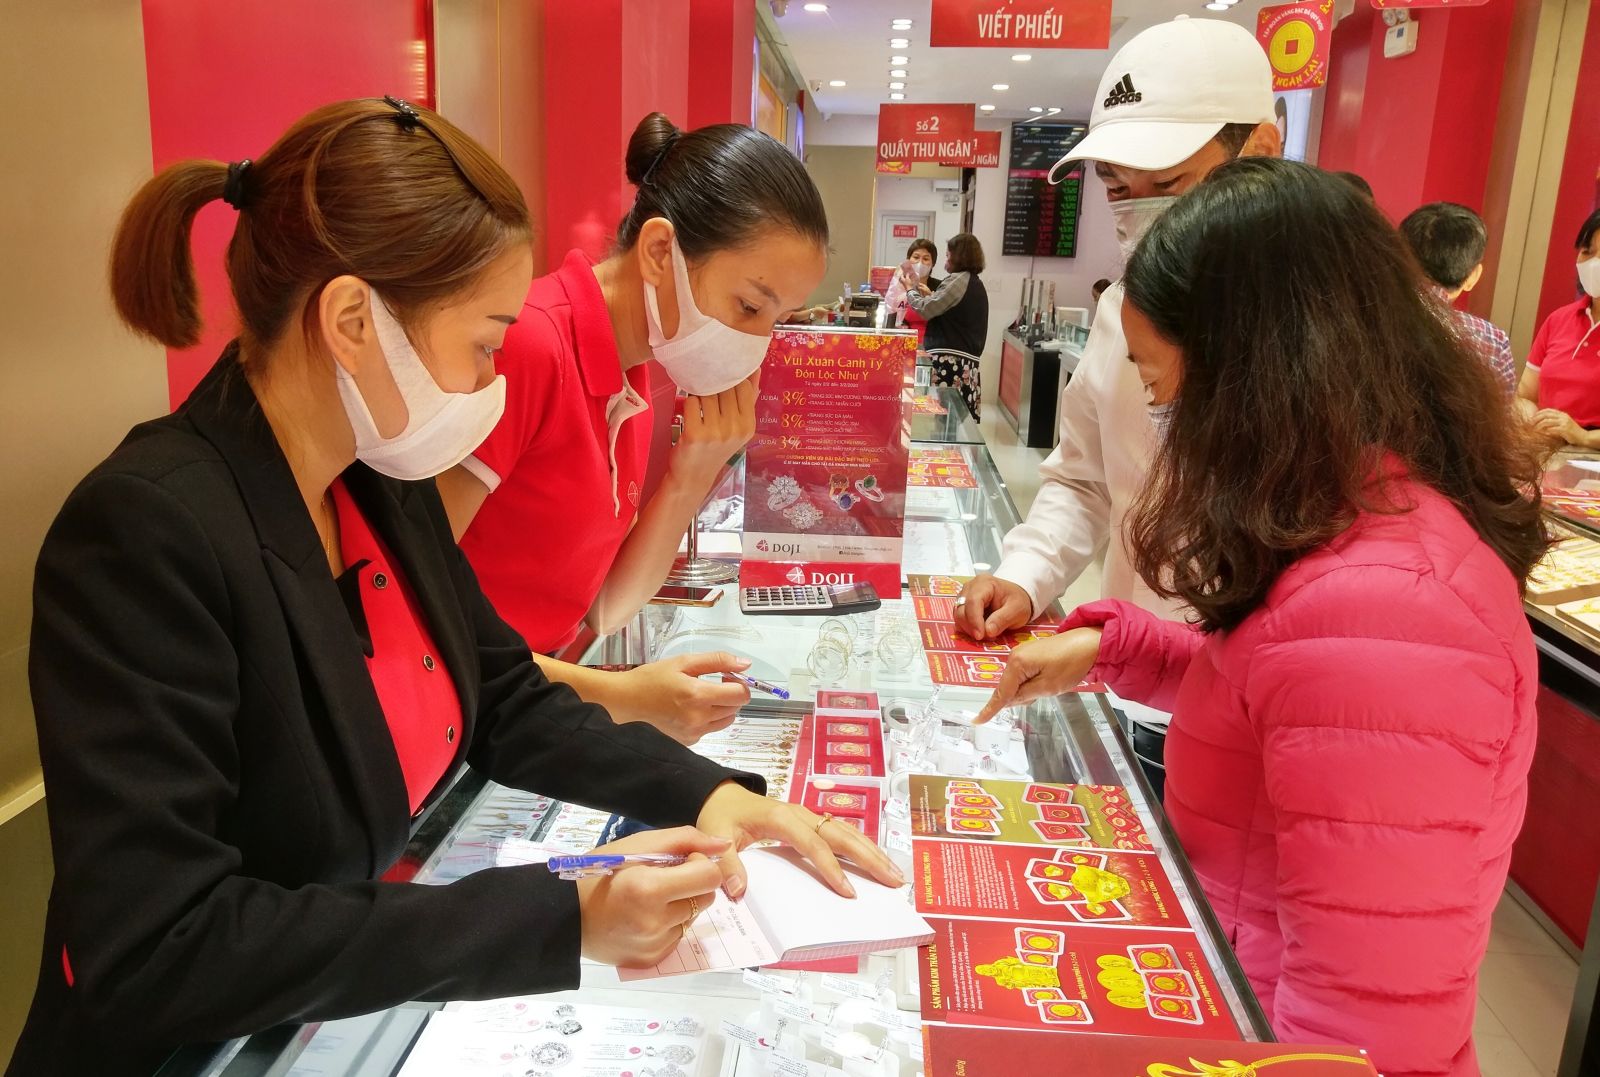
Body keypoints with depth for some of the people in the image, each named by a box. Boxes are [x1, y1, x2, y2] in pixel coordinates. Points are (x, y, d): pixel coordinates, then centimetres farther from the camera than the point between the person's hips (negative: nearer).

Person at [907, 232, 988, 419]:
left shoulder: (958, 280, -9)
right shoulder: (975, 282, 19)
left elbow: (926, 310, -10)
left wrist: (910, 290, 7)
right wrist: (930, 294, 33)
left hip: (949, 362, -9)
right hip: (966, 363, 9)